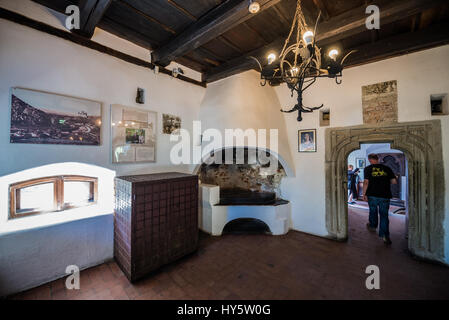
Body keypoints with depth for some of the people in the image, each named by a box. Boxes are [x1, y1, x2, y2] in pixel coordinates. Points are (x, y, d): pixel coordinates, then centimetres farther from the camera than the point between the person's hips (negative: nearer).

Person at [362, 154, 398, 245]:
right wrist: (387, 182, 21)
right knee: (384, 215, 8)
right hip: (385, 196, 2)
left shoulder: (368, 169, -6)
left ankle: (373, 226, 42)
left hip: (372, 195, -1)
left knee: (373, 211, 21)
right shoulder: (387, 168, 3)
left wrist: (364, 194, -6)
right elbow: (394, 181, 1)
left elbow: (366, 182, -12)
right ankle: (385, 236, 4)